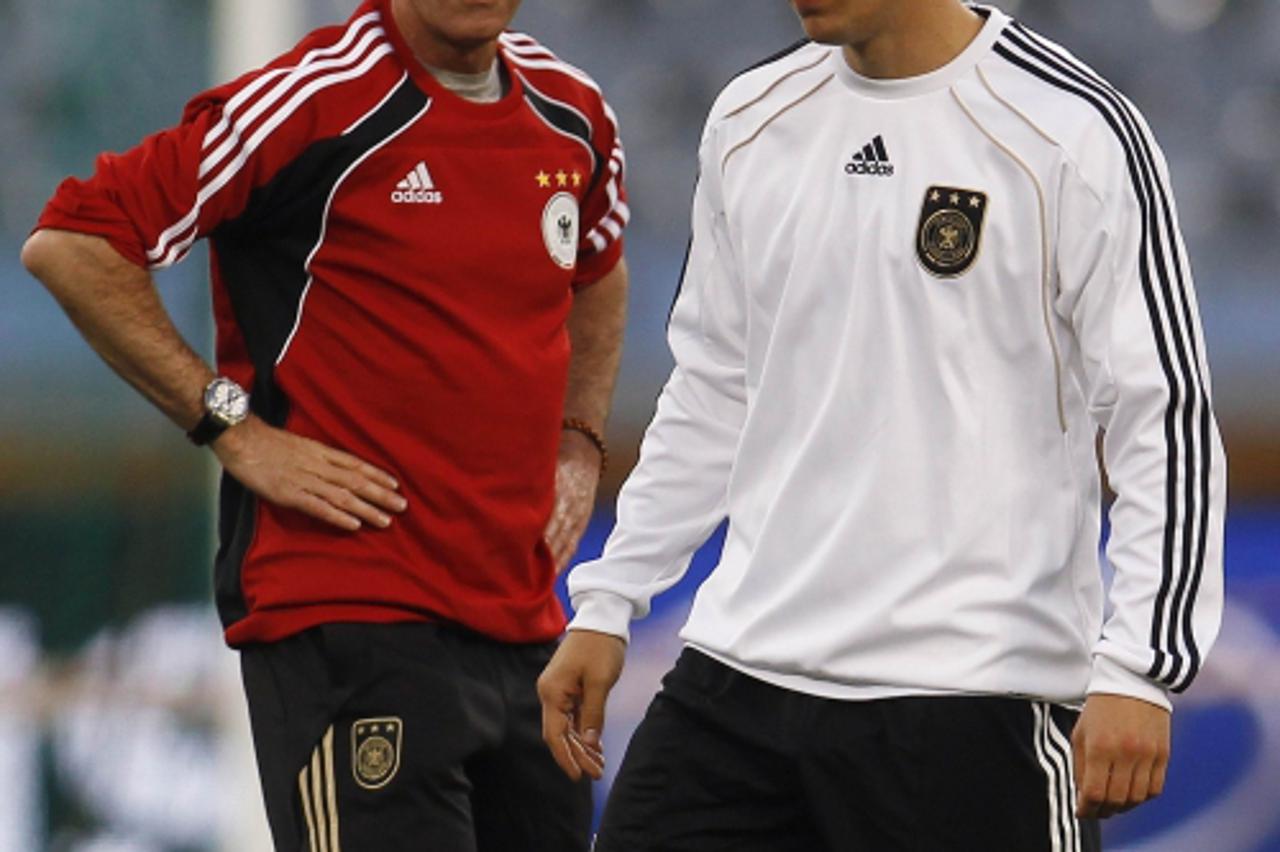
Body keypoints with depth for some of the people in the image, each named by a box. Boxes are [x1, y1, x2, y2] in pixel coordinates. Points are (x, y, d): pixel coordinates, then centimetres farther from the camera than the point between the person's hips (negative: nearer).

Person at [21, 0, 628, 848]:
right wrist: (234, 428, -13)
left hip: (528, 624, 7)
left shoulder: (575, 113, 9)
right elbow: (70, 245, -11)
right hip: (347, 613, -7)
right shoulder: (316, 101, -11)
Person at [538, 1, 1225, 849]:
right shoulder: (752, 119, 11)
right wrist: (606, 602, 16)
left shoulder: (1076, 130, -8)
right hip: (740, 672, 6)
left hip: (971, 697, -6)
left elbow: (1169, 421, -10)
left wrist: (1138, 671, -17)